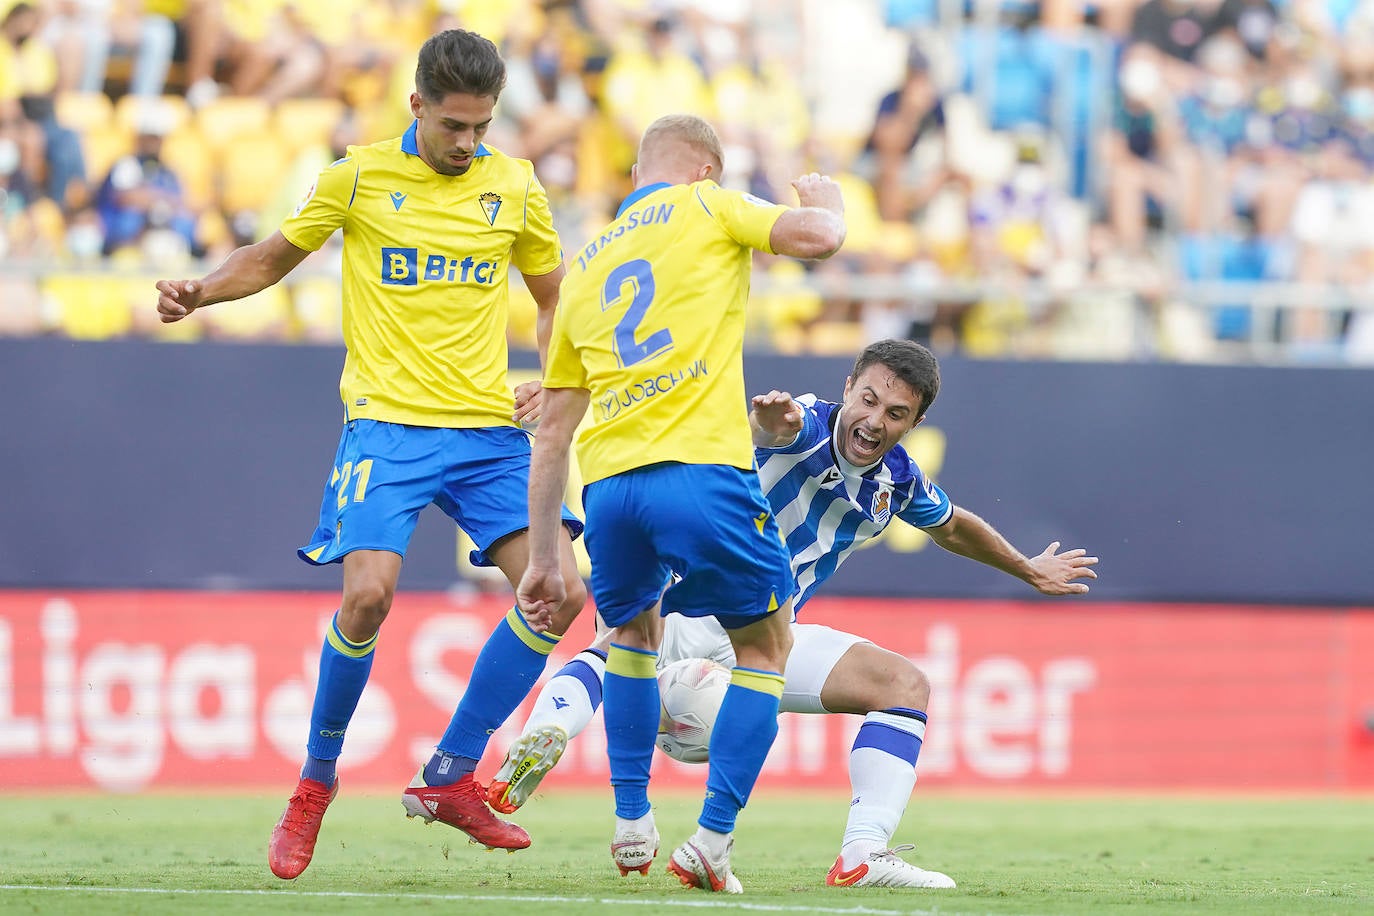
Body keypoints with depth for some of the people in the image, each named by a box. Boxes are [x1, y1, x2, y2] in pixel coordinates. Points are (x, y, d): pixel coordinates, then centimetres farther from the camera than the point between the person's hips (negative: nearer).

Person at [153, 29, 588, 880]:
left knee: (560, 593, -12)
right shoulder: (359, 178, 0)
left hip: (490, 427, 3)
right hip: (389, 422, -3)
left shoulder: (515, 187, 6)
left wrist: (553, 382, 2)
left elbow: (557, 296, 19)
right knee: (368, 593, -22)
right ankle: (315, 785, 2)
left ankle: (450, 778, 3)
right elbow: (273, 257, 13)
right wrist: (200, 290, -6)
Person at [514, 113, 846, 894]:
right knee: (766, 646, 13)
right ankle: (713, 842, 2)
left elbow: (553, 431, 25)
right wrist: (825, 195, 22)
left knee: (633, 629, 32)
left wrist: (544, 555, 27)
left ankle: (632, 825, 23)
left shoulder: (583, 270, 26)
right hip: (701, 471, -5)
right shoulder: (702, 207, 11)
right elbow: (819, 236, -2)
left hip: (608, 485, 5)